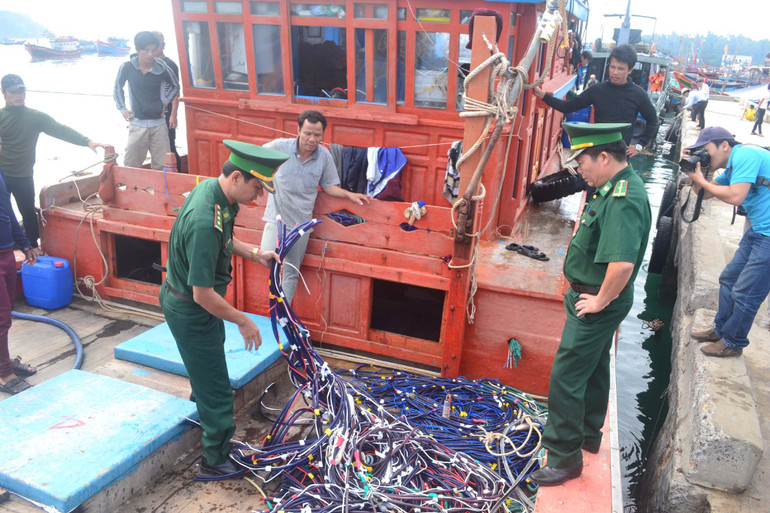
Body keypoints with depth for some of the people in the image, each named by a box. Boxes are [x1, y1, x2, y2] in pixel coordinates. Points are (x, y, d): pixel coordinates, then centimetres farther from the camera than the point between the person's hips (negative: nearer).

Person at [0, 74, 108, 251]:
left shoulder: (35, 117, -1)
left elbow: (61, 130, -11)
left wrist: (87, 141, -24)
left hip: (23, 176, 0)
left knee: (28, 212, 10)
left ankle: (33, 245, 24)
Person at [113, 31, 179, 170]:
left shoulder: (162, 69, -6)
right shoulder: (127, 67, -5)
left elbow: (175, 86, 15)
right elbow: (118, 88, 14)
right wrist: (122, 109, 7)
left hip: (158, 123, 0)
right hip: (137, 124, 0)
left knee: (161, 166, 3)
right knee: (130, 165, 2)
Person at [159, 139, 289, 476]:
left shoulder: (211, 188, -7)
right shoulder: (205, 223, -37)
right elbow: (203, 294, -32)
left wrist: (254, 254, 2)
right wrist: (243, 321, -20)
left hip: (181, 295, 10)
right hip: (190, 310, -10)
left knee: (208, 367, 35)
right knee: (216, 388, 7)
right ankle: (216, 460, 26)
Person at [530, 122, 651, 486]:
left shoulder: (623, 200, -27)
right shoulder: (616, 187, 6)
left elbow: (622, 263, -39)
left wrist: (601, 300, -24)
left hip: (598, 305, -11)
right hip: (595, 296, 11)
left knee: (566, 377, -2)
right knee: (593, 369, 24)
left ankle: (565, 458, 12)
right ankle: (588, 434, 44)